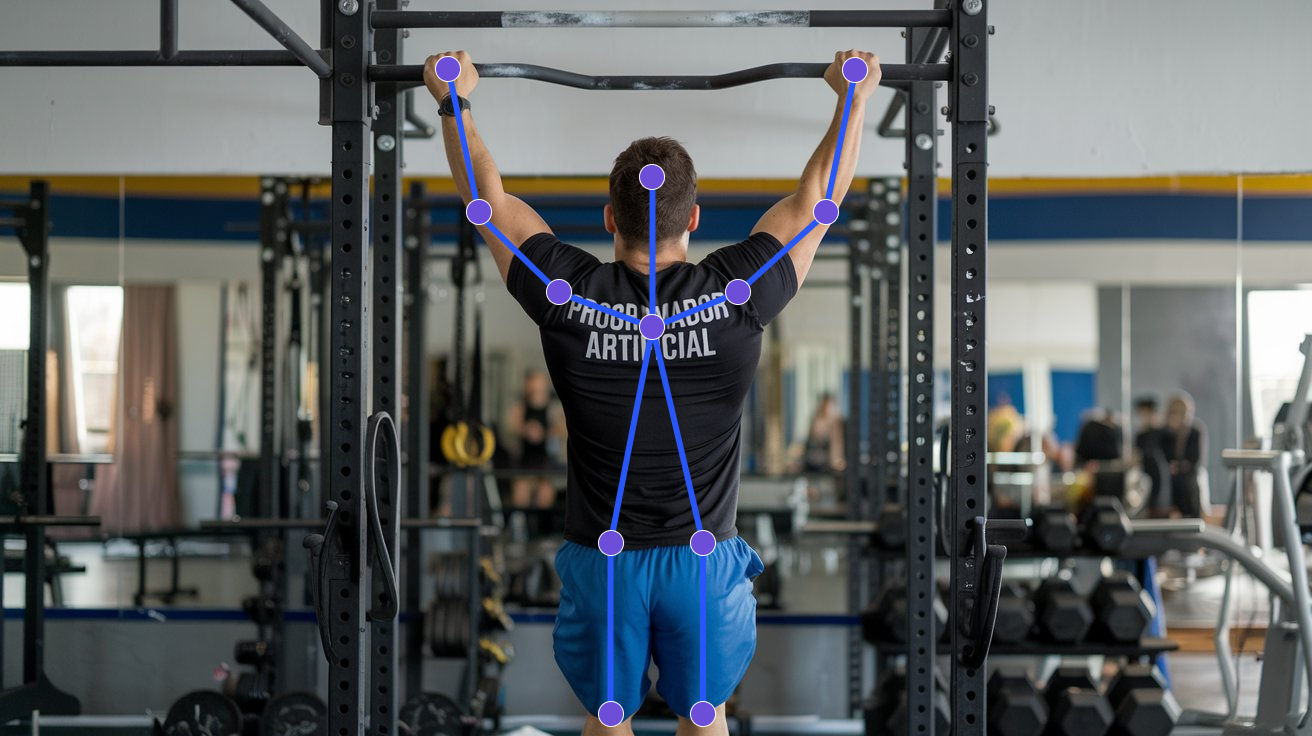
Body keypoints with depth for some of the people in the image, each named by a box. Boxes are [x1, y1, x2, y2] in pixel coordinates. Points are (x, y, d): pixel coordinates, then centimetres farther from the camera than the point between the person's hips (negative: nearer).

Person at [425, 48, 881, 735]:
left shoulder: (567, 297, -14)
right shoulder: (736, 295, -14)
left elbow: (490, 196, 1)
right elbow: (816, 198, 0)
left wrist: (453, 103, 14)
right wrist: (854, 98, 12)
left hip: (599, 559, 0)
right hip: (704, 559, 0)